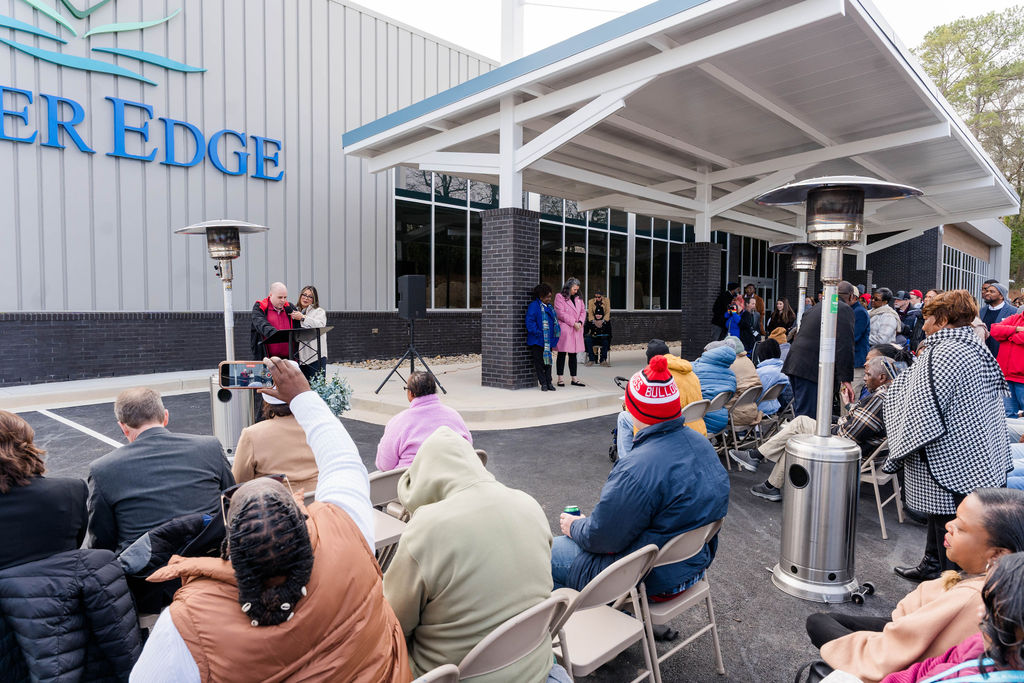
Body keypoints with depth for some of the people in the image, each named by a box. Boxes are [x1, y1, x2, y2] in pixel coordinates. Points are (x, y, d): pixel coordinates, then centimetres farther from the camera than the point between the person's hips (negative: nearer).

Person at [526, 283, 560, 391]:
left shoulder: (549, 307, 15)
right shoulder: (533, 306, -8)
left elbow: (554, 321, 23)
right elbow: (530, 322, -13)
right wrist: (537, 332, -20)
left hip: (548, 341, 7)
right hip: (537, 341, -7)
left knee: (548, 360, 9)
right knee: (539, 362, -1)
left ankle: (549, 382, 14)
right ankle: (543, 383, 5)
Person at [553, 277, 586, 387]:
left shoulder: (578, 298, 17)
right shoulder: (559, 297, -4)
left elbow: (583, 311, 15)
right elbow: (560, 313, -12)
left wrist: (580, 322, -4)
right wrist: (573, 323, -13)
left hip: (576, 330, 6)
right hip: (564, 329, -6)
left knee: (573, 354, 9)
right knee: (562, 354, -1)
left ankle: (574, 378, 14)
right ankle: (560, 378, 5)